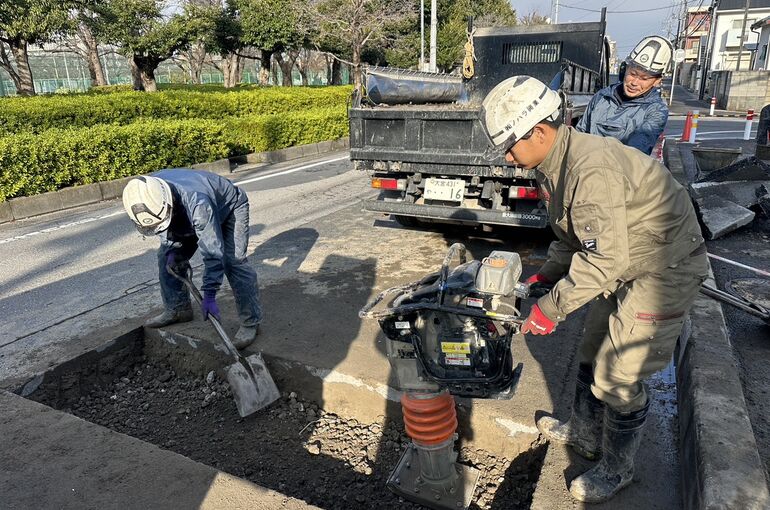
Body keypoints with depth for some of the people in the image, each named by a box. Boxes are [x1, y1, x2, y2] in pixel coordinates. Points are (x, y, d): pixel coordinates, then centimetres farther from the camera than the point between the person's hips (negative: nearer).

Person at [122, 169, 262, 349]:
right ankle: (177, 309, 18)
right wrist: (172, 249, -14)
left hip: (229, 208, -7)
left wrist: (209, 296, -37)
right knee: (166, 257, 3)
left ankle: (251, 322, -15)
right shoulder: (147, 196, -26)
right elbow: (166, 228, -1)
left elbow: (212, 253, -40)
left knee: (233, 262, -23)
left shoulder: (197, 203, -46)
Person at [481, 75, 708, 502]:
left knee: (619, 376, -2)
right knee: (592, 354, 18)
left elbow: (605, 258, -32)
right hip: (627, 262, 10)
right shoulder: (553, 165, 0)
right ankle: (585, 434, 40)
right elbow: (571, 237, 11)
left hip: (665, 269, -10)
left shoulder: (593, 169, -32)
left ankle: (616, 469, 21)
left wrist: (552, 307, -24)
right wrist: (544, 276, 0)